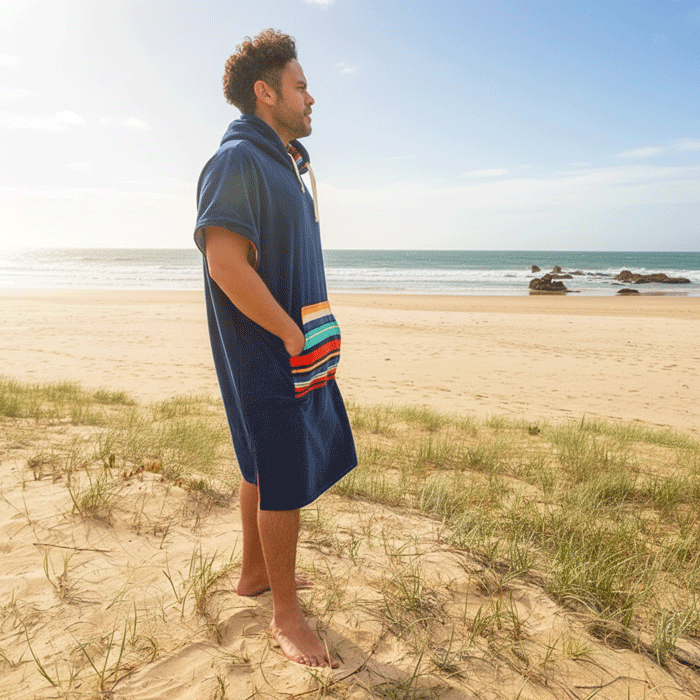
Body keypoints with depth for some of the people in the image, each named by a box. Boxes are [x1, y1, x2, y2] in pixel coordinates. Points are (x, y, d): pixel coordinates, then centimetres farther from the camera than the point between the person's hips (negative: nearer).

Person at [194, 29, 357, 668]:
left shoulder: (290, 159, 16)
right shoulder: (237, 161, -15)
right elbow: (227, 265, -23)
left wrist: (317, 330, 16)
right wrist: (296, 335, -18)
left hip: (300, 345, 9)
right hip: (267, 352, -9)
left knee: (266, 466, 19)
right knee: (284, 480, -1)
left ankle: (256, 572, 37)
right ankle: (285, 614, 17)